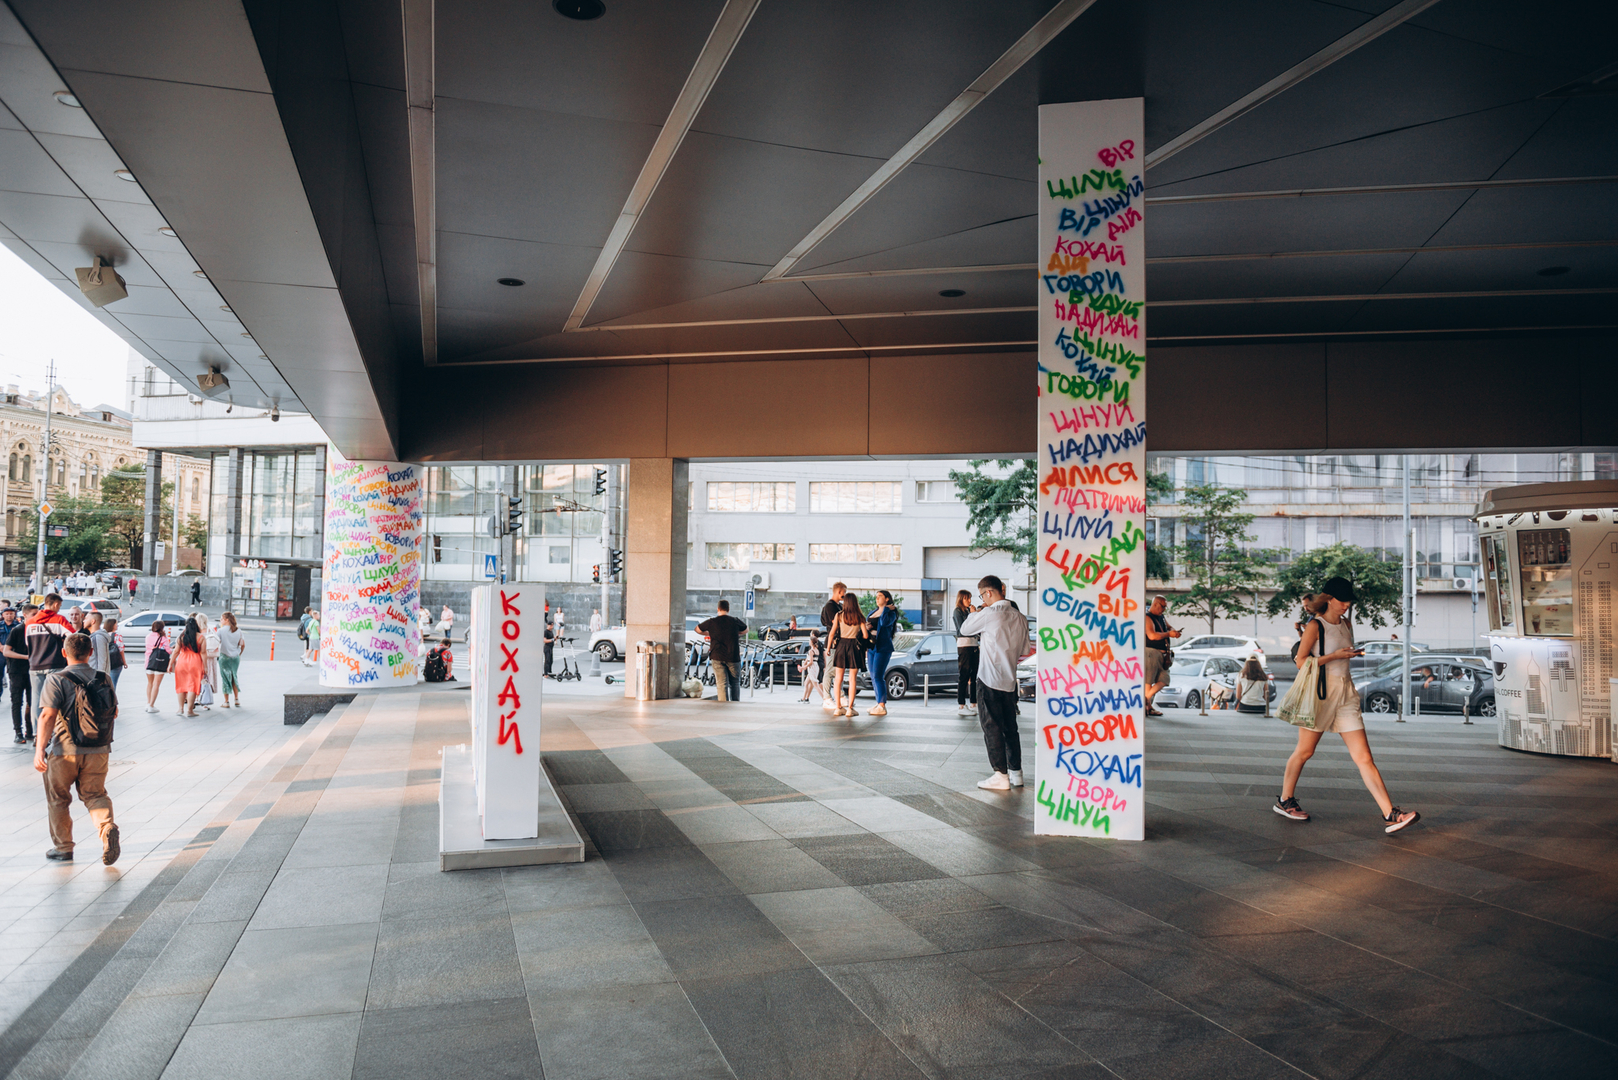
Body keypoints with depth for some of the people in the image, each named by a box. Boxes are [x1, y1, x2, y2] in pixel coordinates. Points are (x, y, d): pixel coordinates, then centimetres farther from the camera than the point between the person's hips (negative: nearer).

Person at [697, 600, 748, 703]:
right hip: (733, 657, 1)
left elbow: (697, 629, 15)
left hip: (717, 657, -1)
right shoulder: (735, 621, 2)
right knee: (735, 683, 13)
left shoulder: (711, 622, -1)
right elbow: (746, 630, 21)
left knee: (722, 684, 1)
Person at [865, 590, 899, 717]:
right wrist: (866, 627, 2)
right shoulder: (872, 613, 18)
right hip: (871, 648, 8)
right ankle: (879, 703, 16)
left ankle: (882, 706, -13)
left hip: (883, 648, -8)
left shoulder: (891, 613, -5)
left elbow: (884, 622, -25)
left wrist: (886, 609, -13)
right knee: (874, 677, 9)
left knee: (878, 677, -13)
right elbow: (866, 626, 24)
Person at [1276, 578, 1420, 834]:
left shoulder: (1346, 624, 13)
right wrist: (1335, 656, -14)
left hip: (1346, 695, 6)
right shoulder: (1315, 626, -7)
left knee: (1364, 757, -2)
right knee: (1304, 751, 6)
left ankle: (1390, 815, -8)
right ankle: (1284, 801, 22)